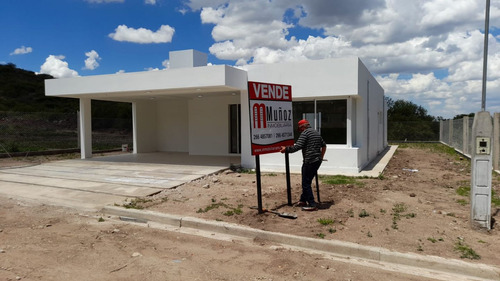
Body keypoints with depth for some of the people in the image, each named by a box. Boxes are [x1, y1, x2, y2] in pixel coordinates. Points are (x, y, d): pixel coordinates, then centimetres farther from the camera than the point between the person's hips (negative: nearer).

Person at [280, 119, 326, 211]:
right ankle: (303, 200, 27)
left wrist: (286, 149, -8)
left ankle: (312, 205, -1)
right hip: (317, 161, 9)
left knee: (306, 183, -2)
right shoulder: (316, 132, 18)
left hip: (309, 161, -9)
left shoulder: (305, 133, -10)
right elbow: (324, 145, 24)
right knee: (307, 181, 19)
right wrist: (321, 157, 30)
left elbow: (297, 146, -19)